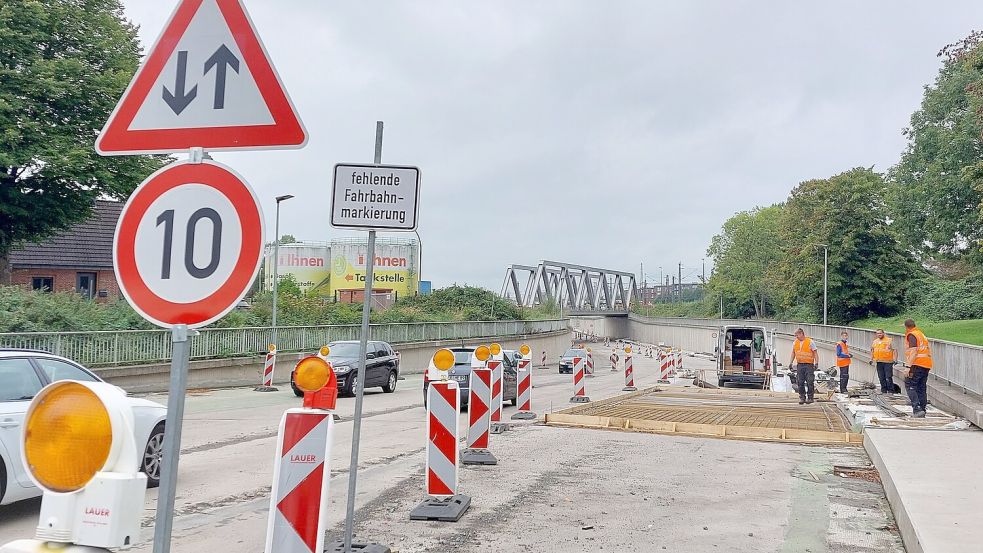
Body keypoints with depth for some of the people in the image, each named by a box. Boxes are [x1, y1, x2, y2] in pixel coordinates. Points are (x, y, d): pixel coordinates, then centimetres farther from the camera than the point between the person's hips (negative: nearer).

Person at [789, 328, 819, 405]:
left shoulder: (810, 342, -5)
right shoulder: (795, 343, 10)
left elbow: (815, 353, -3)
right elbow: (793, 353, 20)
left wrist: (816, 363, -12)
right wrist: (791, 362, 14)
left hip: (809, 365, -4)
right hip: (799, 365, 4)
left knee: (810, 382, -5)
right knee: (800, 382, 3)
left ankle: (810, 397, 4)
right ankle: (802, 397, 11)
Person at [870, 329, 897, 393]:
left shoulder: (889, 340, -2)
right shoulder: (875, 341, 16)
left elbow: (894, 350, -7)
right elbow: (872, 350, 25)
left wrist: (895, 359, -15)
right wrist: (871, 359, 18)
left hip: (888, 362, -6)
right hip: (879, 362, 6)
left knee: (888, 377, -7)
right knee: (881, 378, 8)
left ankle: (891, 391, -1)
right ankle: (884, 391, 15)